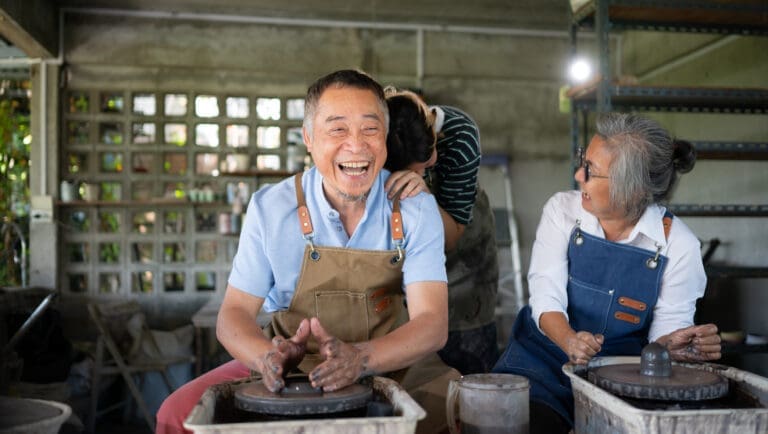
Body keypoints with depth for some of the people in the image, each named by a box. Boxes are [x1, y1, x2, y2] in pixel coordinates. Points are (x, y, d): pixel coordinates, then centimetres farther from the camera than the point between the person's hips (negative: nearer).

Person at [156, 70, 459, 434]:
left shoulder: (416, 209, -10)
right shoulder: (269, 208, -9)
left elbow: (432, 323, -16)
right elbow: (234, 313, -7)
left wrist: (359, 359, -35)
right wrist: (270, 358, -30)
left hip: (392, 364, 0)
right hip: (292, 371, 1)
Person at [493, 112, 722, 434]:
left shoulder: (678, 244, -7)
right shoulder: (562, 209, -5)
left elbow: (667, 327, -4)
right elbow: (546, 296, -12)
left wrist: (671, 345, -29)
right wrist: (569, 341, -32)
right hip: (545, 356, 0)